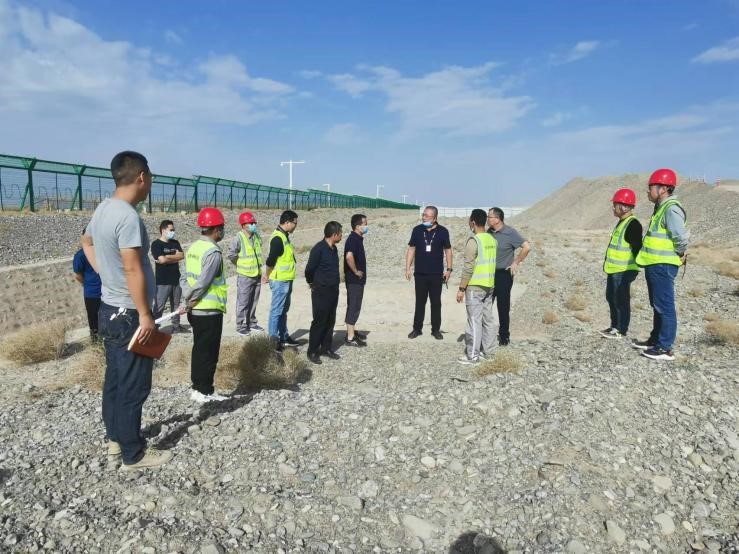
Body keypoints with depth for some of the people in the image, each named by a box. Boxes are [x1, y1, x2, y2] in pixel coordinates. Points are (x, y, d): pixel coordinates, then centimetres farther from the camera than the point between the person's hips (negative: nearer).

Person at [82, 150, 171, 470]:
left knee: (115, 379, 19)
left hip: (110, 309, 10)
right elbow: (133, 270, -25)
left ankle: (115, 438, 33)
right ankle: (133, 454, 11)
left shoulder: (103, 209, 7)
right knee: (134, 386, 0)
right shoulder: (128, 216, -23)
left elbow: (87, 243, 25)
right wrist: (145, 315, -21)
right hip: (128, 314, -10)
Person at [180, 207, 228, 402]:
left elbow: (185, 278, 8)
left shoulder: (193, 247, 9)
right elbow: (202, 283, -20)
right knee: (208, 353, 2)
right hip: (210, 311, -8)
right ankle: (205, 392, 10)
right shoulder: (213, 252, -18)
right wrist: (190, 301, -8)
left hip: (195, 310, 8)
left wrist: (187, 300, 2)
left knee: (199, 349, 17)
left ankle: (197, 388, 25)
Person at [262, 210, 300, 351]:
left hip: (286, 280, 10)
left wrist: (267, 274, 14)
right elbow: (270, 260, -21)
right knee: (276, 311, -3)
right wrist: (268, 276, -8)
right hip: (280, 281, -10)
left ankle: (284, 337, 28)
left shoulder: (283, 236, 13)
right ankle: (273, 339, 4)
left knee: (283, 310, 17)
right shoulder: (278, 238, -19)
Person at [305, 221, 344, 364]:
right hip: (321, 292, -8)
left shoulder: (334, 249, 9)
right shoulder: (319, 249, -18)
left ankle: (327, 348, 24)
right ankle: (312, 351, 8)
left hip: (333, 290, 8)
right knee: (319, 322, -2)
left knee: (330, 321, 13)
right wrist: (312, 283, 2)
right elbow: (309, 269, -12)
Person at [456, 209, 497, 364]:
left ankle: (473, 355, 0)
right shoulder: (492, 240, 8)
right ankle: (487, 350, 21)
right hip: (489, 285, 8)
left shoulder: (473, 241, -15)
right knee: (488, 319, 12)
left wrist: (461, 289, -12)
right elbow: (493, 262, 14)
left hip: (475, 286, -8)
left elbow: (468, 268, -17)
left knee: (474, 320, -4)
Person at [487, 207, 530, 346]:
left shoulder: (510, 233, -12)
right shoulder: (489, 231, 5)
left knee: (503, 307, 4)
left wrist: (516, 262, -13)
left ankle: (504, 335, 17)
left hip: (503, 275, -5)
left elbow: (527, 247, -16)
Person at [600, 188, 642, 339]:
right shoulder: (622, 222, 16)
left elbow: (636, 248, -20)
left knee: (621, 299, -2)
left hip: (623, 270, -10)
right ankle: (615, 326, 28)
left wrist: (635, 268, -19)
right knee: (611, 297, 17)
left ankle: (621, 330, 7)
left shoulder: (633, 224, -17)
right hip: (614, 269, 10)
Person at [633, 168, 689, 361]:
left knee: (664, 306, -4)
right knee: (657, 305, 18)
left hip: (663, 266, -10)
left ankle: (665, 348, 1)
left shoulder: (671, 209, -17)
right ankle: (655, 340, 30)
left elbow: (682, 236, -25)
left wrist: (680, 254, -10)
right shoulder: (661, 208, 15)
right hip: (654, 265, 10)